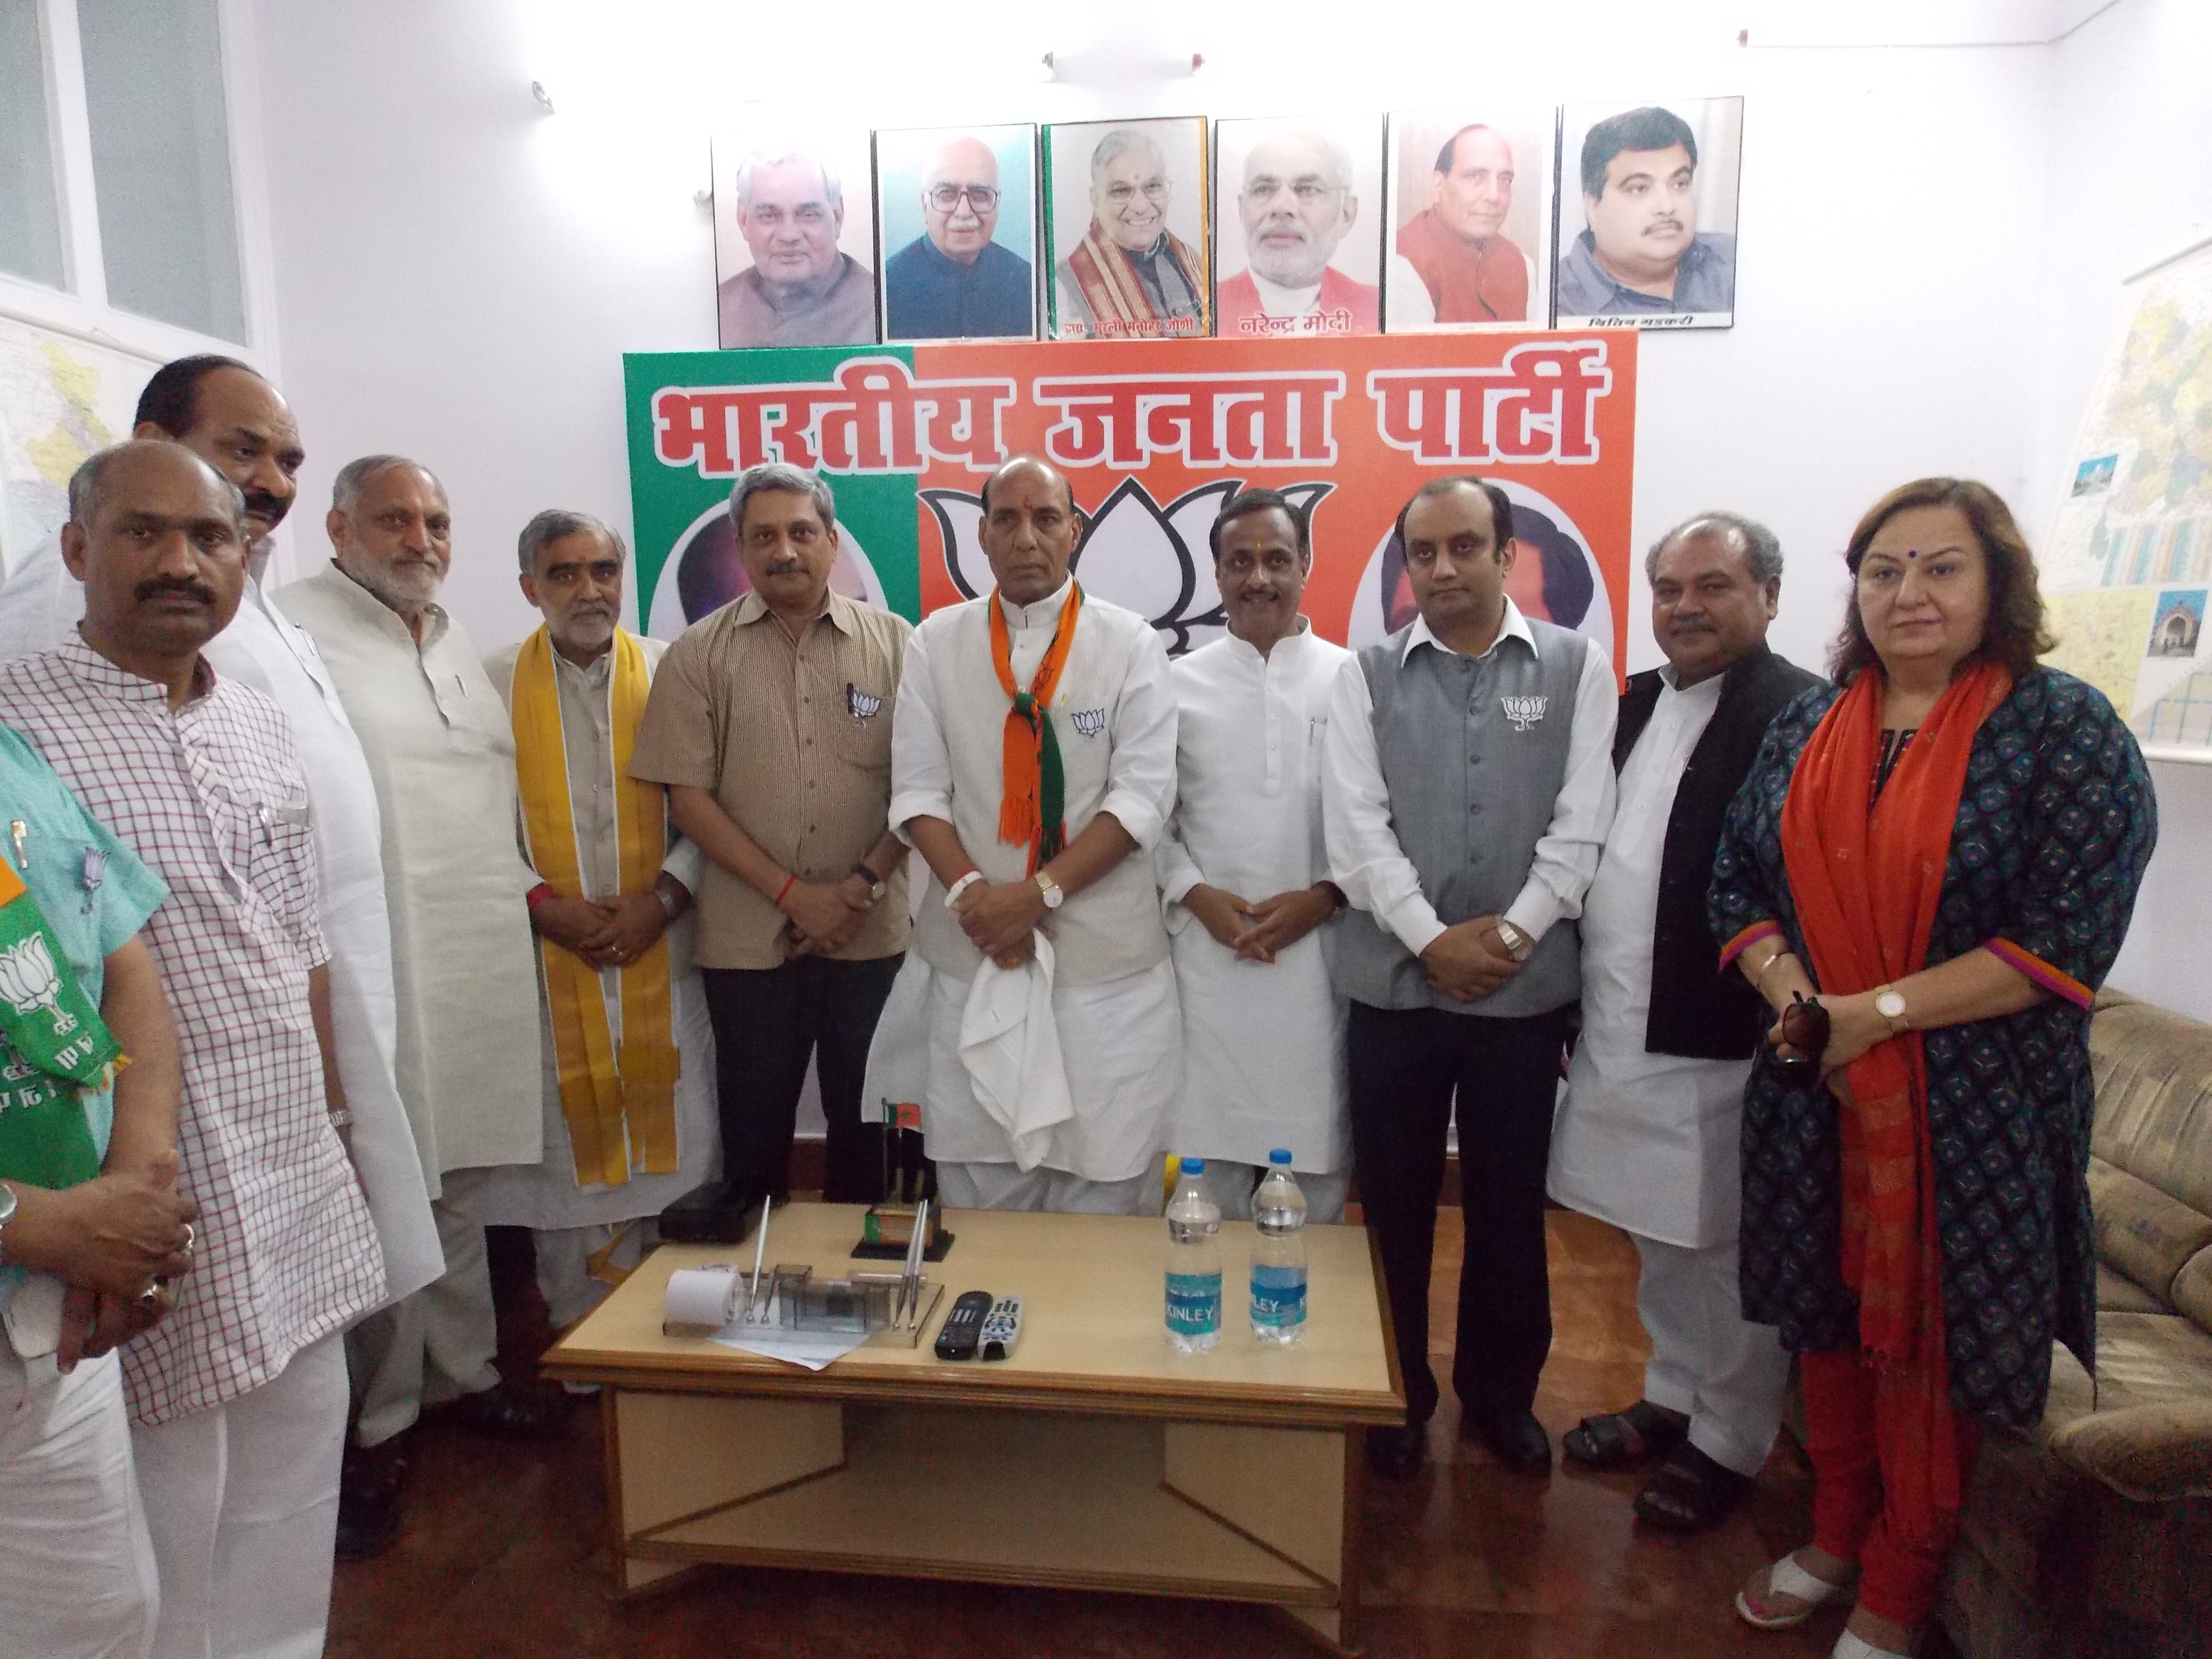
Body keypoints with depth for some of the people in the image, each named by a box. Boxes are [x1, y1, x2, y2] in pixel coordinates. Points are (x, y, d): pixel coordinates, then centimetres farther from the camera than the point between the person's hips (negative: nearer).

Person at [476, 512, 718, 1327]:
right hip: (549, 953, 0)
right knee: (568, 1137, 6)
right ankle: (583, 1328, 21)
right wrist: (542, 903, -11)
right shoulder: (495, 682, 2)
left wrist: (663, 898, -10)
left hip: (659, 947, 0)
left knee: (669, 1132, 6)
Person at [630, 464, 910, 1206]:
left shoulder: (892, 642, 3)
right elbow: (688, 796, -3)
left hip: (871, 937, 1)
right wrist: (794, 895, -10)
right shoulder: (699, 655, 2)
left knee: (863, 1124, 13)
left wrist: (864, 885, -11)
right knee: (754, 1131, 11)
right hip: (747, 942, 0)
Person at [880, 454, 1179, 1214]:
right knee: (977, 1189, 12)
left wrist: (1041, 892, -15)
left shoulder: (1130, 643, -1)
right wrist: (971, 893, -12)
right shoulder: (936, 641, 5)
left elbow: (1142, 794, -7)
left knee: (1105, 1186, 6)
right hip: (971, 951, 2)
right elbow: (918, 788, 2)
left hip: (1105, 955, -1)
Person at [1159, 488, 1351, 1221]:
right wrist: (1196, 895, -7)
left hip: (1321, 954, 0)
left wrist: (1324, 898, -10)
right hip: (1209, 954, 1)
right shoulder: (1180, 683, 5)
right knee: (1212, 1137, 8)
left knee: (1317, 1151, 7)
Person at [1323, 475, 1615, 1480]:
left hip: (1527, 985, 0)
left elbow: (1581, 824, -3)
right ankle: (1397, 1398, 30)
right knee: (1394, 1205, 10)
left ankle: (1501, 1395, 34)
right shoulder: (1368, 676, 2)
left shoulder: (1577, 668, 3)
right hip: (1395, 981, 0)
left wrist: (1511, 929, -12)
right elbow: (1357, 827, -6)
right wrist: (1432, 939, -13)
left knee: (1511, 1206, 13)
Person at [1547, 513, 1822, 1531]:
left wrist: (1782, 1022, -17)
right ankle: (1671, 1397, 40)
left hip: (1718, 1043, -7)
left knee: (1728, 1250, 10)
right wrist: (1579, 1001, 10)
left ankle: (1728, 1443, 29)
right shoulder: (1638, 704, 11)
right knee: (1661, 1239, 21)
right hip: (1621, 1035, 7)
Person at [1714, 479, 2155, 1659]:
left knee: (1928, 1345, 9)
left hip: (1973, 1111, -4)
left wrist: (1877, 1010, -18)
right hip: (1814, 1097, 4)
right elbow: (1739, 883, 6)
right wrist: (1793, 997, -11)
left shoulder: (2065, 729, -8)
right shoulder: (1809, 725, 5)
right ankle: (1834, 1540, 40)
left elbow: (2066, 939, -15)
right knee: (1829, 1322, 16)